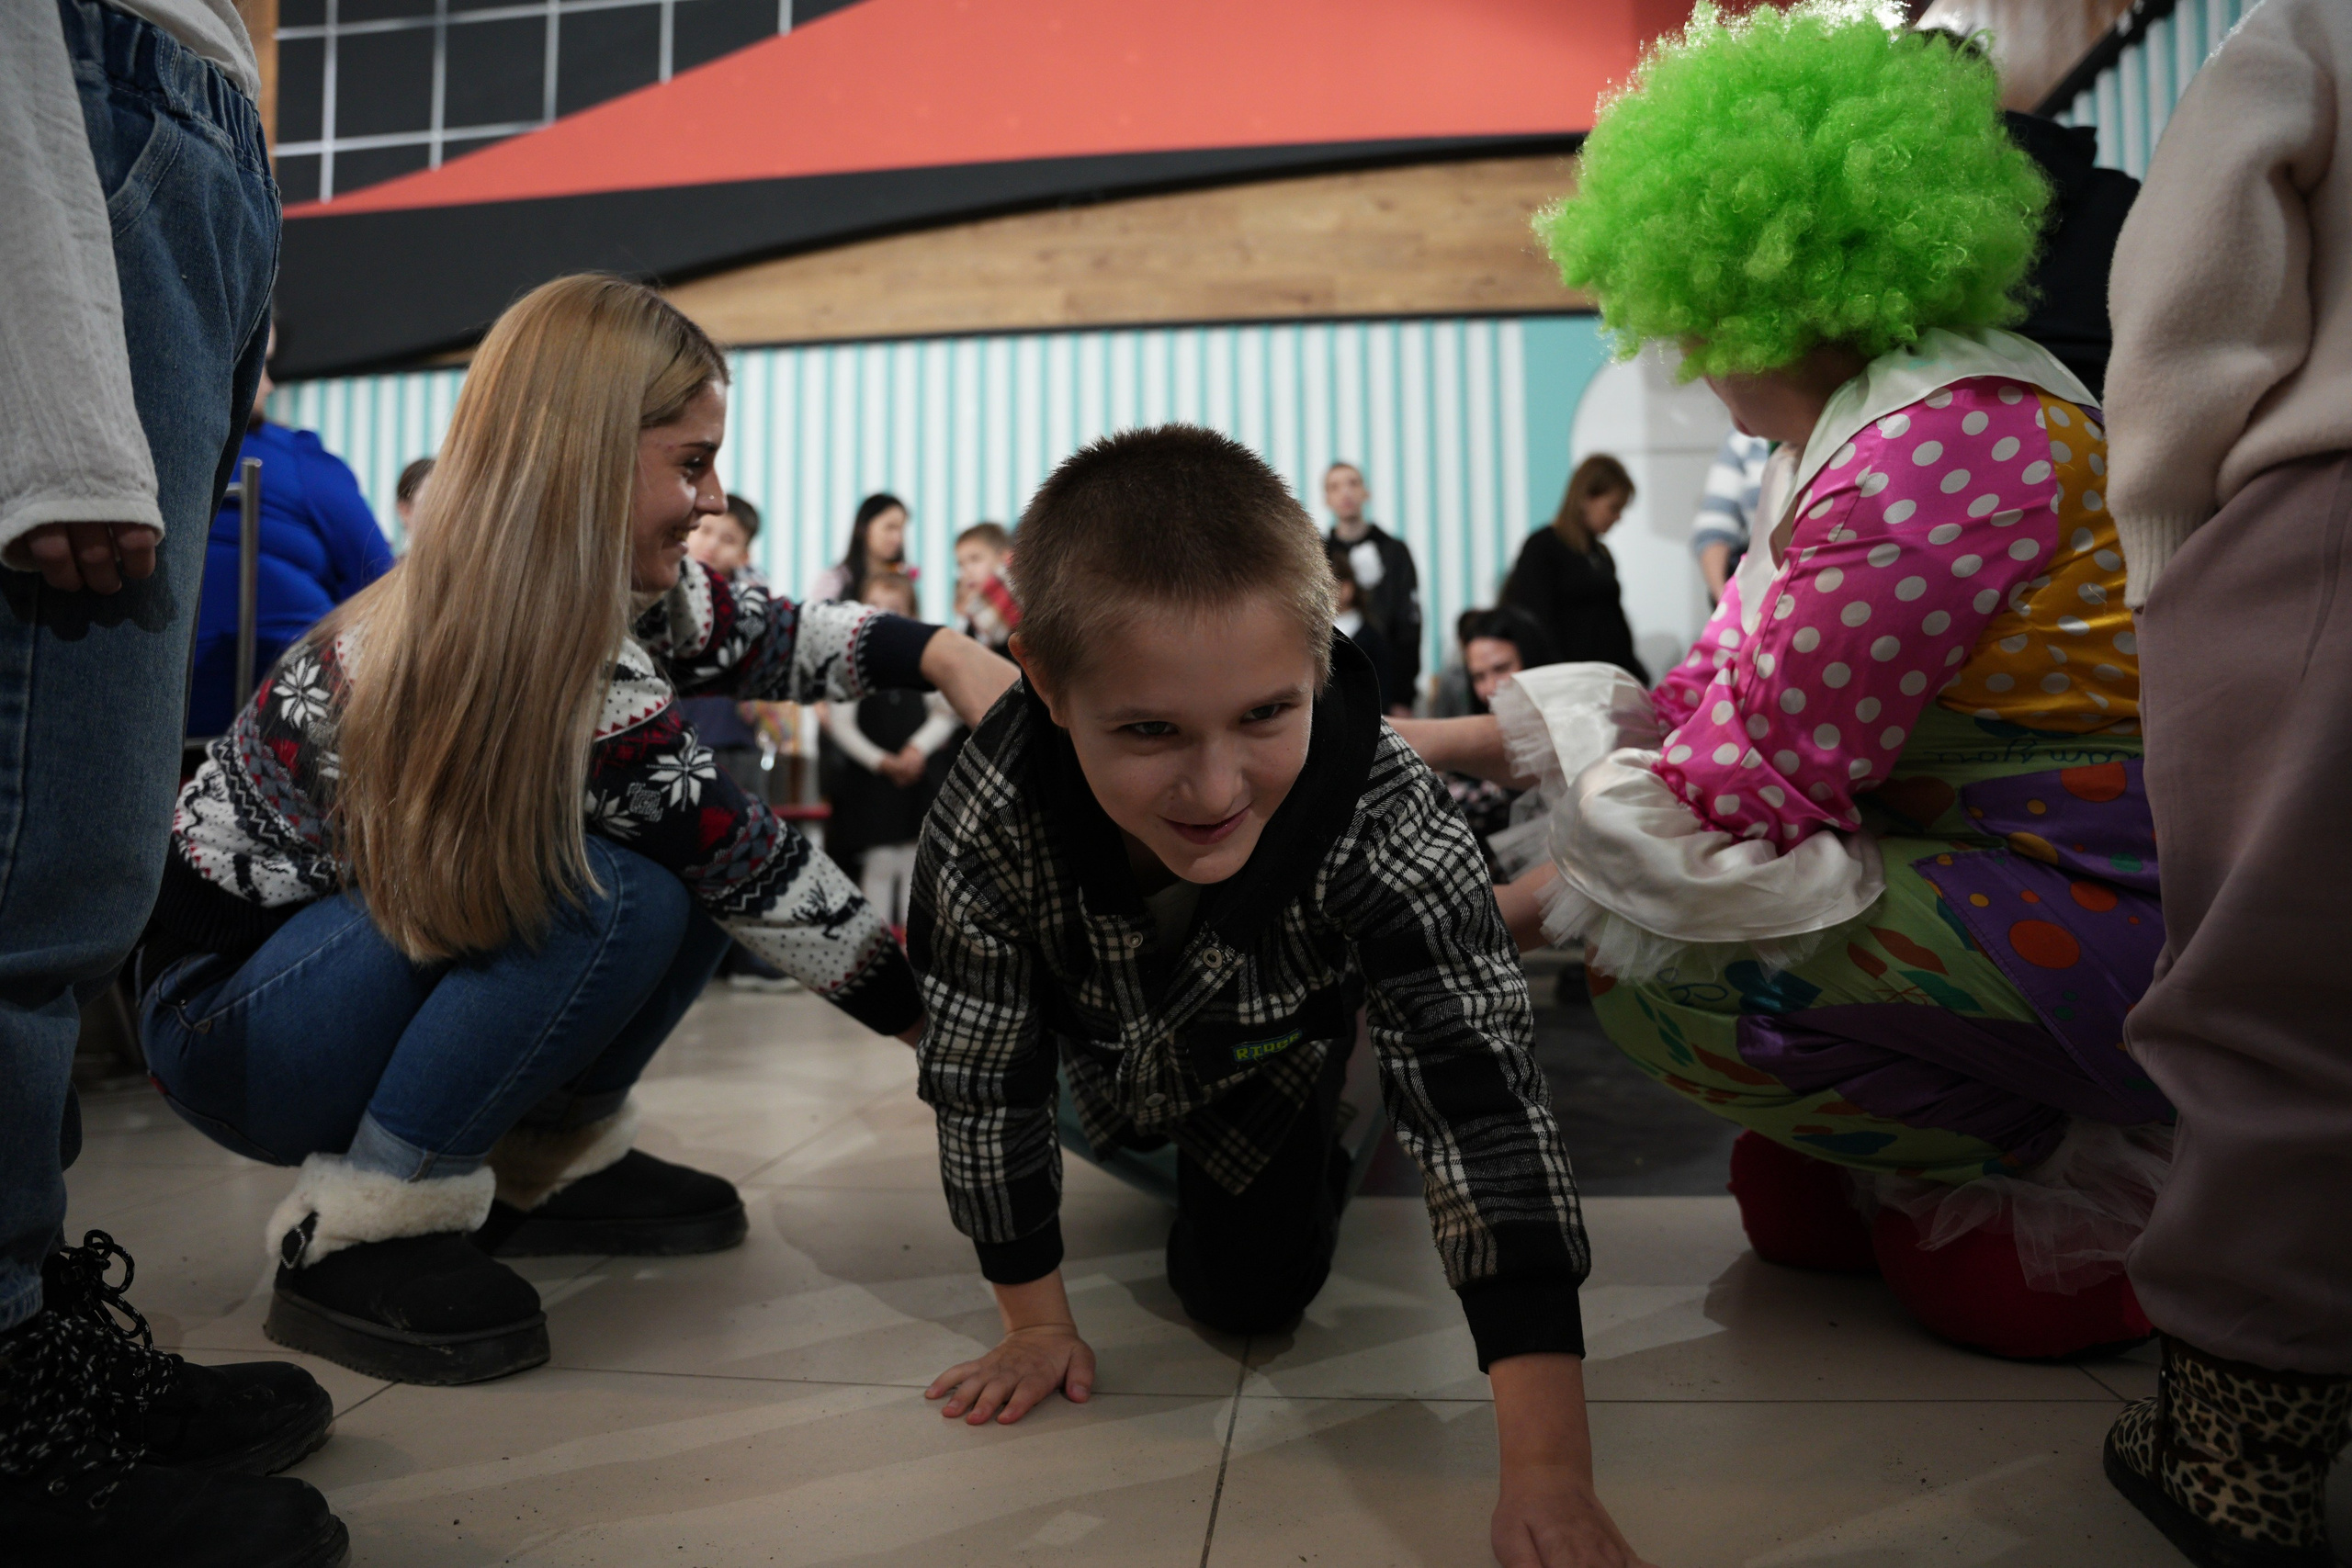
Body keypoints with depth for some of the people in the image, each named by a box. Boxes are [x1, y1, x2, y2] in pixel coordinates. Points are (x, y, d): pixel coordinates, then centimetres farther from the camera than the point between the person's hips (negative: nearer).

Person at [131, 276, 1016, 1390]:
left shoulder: (617, 595, -7)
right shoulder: (557, 672, -31)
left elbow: (771, 636, 6)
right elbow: (759, 878, -25)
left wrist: (942, 653, -12)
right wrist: (943, 1015, -15)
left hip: (342, 935, 9)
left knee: (696, 825, -4)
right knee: (616, 898, -31)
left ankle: (548, 1161, 7)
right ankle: (360, 1231, -14)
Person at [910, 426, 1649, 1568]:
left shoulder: (1386, 826, -43)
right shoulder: (991, 819, -41)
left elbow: (1484, 1098, -45)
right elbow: (982, 1079, -26)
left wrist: (1549, 1473, -49)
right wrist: (1035, 1323, -14)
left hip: (1276, 1042, -1)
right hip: (1102, 1028, 1)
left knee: (1248, 1293, 3)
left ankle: (1320, 1148, 30)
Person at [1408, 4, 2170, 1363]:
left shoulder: (1944, 443, -21)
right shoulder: (1880, 433, 10)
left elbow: (1756, 783, -22)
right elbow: (1708, 710, 7)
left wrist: (1521, 912, -11)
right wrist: (1453, 744, 7)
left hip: (2112, 908, -9)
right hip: (2006, 854, 9)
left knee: (1658, 965, -19)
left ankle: (2097, 1194, -2)